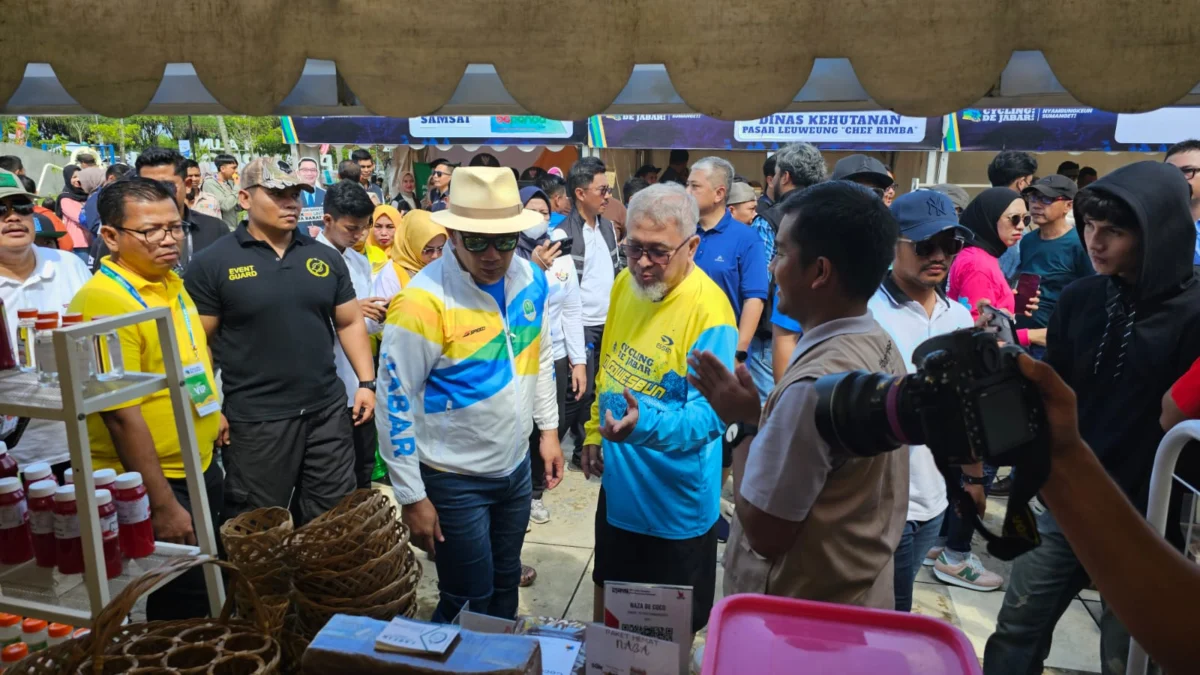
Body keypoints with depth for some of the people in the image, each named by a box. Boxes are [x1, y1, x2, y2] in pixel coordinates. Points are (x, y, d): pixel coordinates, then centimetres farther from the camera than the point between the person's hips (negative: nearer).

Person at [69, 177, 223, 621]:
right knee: (181, 609, 6)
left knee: (207, 588, 22)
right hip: (153, 485, -8)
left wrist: (212, 414, 16)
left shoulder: (170, 280, 4)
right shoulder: (105, 301, -22)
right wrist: (162, 505, -22)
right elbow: (122, 415, -24)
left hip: (199, 470, 8)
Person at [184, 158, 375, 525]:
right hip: (253, 420, -3)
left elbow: (350, 322, 11)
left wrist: (366, 382, 2)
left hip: (328, 411, 4)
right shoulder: (212, 263, -5)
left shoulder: (324, 257, 6)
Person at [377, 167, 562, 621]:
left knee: (506, 586, 22)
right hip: (454, 479, -5)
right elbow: (394, 400, -18)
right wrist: (412, 497, -15)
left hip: (515, 466, 6)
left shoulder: (530, 280, -5)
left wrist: (548, 429, 11)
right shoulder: (424, 300, -24)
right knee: (468, 604, 8)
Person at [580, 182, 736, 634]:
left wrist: (645, 426, -43)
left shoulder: (709, 312, -25)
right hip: (619, 487, 7)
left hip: (676, 503, -7)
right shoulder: (624, 284, -1)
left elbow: (708, 414, -27)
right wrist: (594, 432, 12)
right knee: (609, 607, 28)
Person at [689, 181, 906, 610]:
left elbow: (765, 533, -23)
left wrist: (744, 423, -15)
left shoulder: (814, 384, -31)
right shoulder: (881, 348, -2)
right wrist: (764, 421, 0)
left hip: (801, 618, -8)